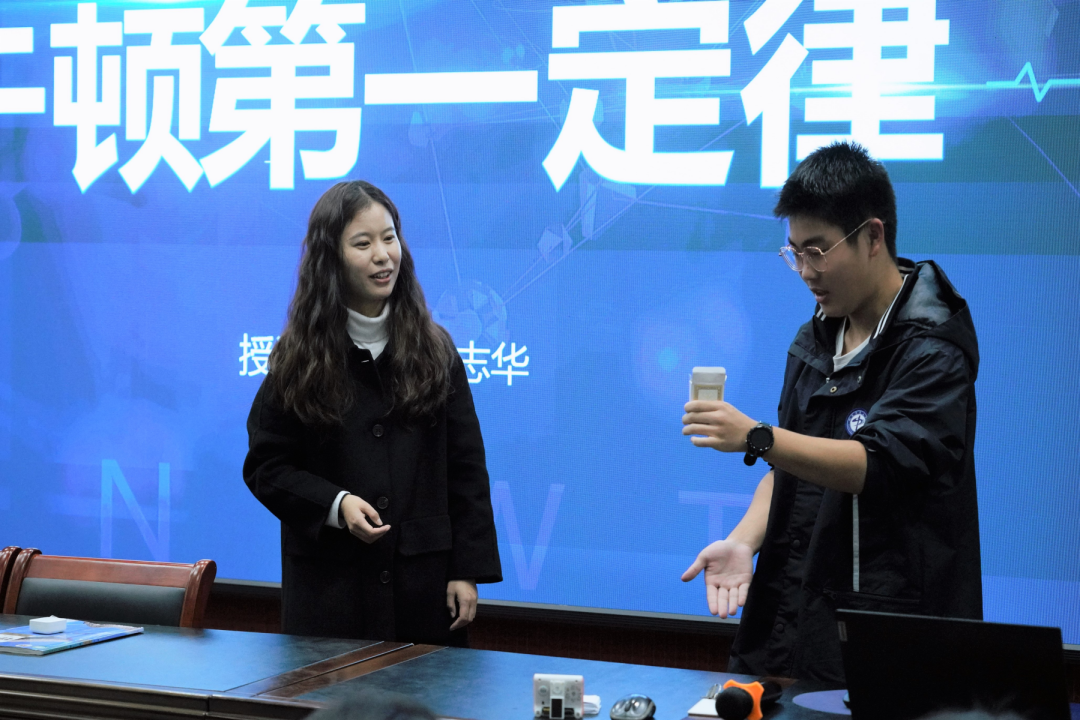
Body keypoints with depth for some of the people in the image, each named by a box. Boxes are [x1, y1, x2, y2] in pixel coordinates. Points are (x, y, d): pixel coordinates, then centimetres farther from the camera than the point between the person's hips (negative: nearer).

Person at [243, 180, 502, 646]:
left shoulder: (435, 350, 6)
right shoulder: (298, 360, 2)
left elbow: (466, 470, 4)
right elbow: (265, 467, 3)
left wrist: (468, 570, -2)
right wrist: (334, 504, -15)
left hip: (424, 579, 1)